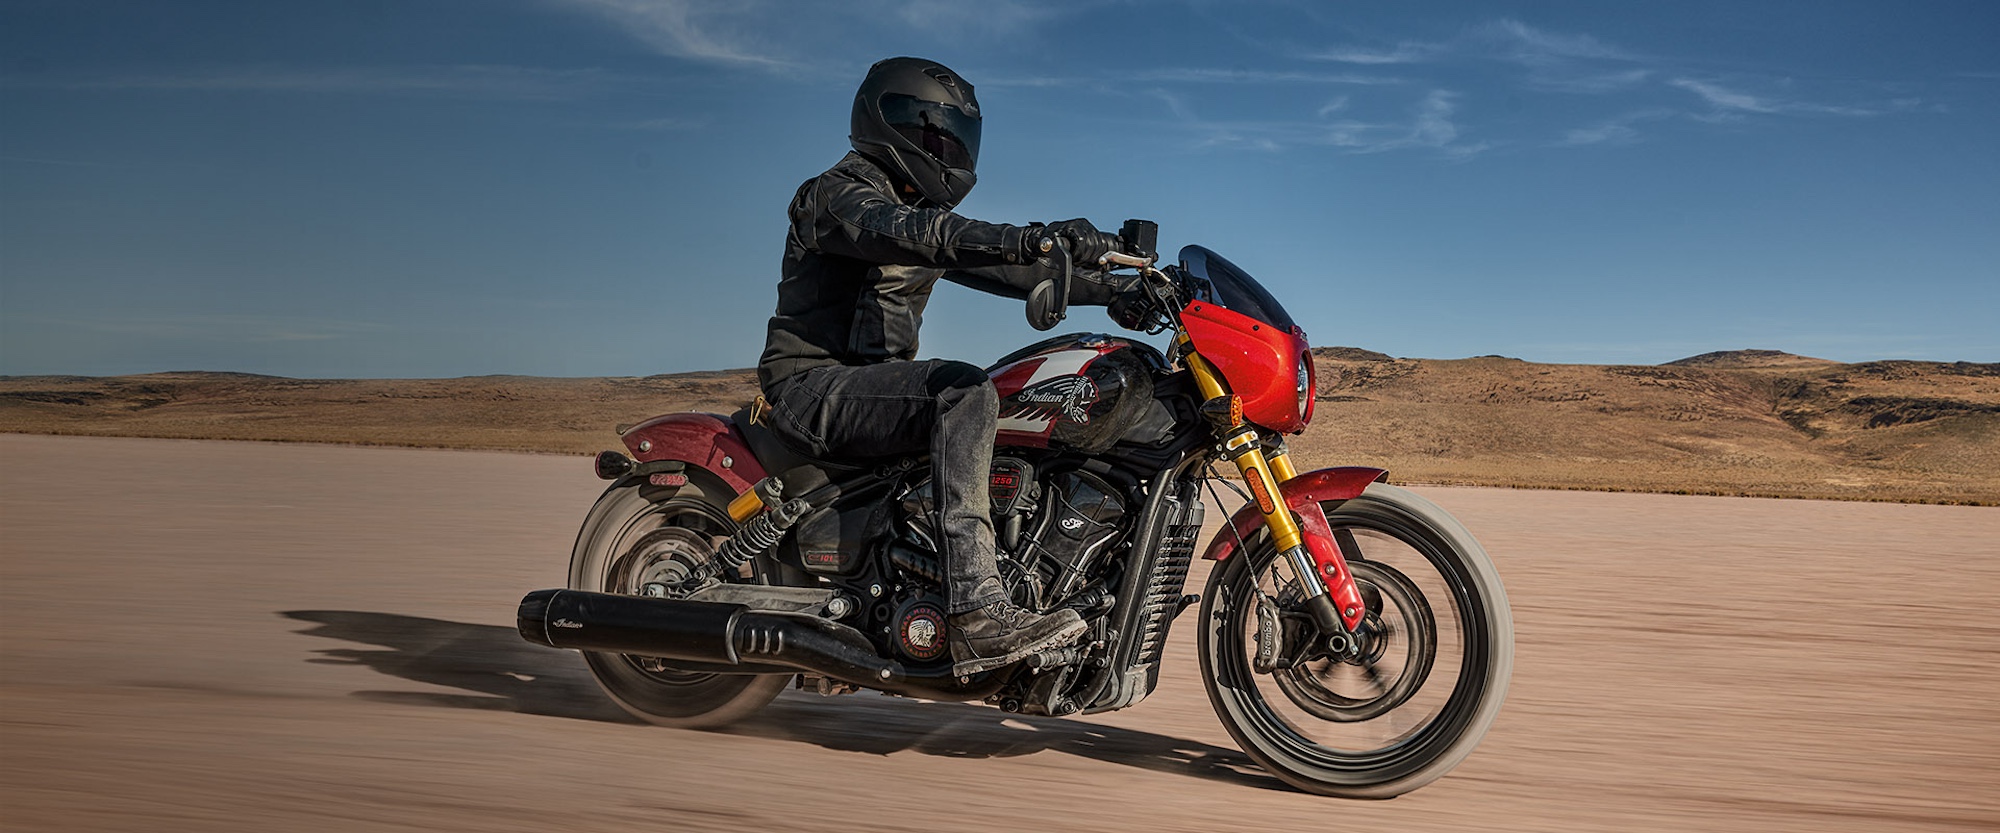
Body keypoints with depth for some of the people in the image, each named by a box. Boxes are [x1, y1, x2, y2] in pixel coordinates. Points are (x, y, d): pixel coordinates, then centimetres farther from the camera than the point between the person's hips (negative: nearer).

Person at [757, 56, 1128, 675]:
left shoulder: (921, 208, 21)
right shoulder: (837, 194, -7)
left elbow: (996, 269, 17)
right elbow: (904, 232, -28)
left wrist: (1108, 289, 5)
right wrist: (1034, 238, -42)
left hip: (871, 386, 9)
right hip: (814, 386, -9)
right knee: (965, 390, -32)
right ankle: (977, 613, -42)